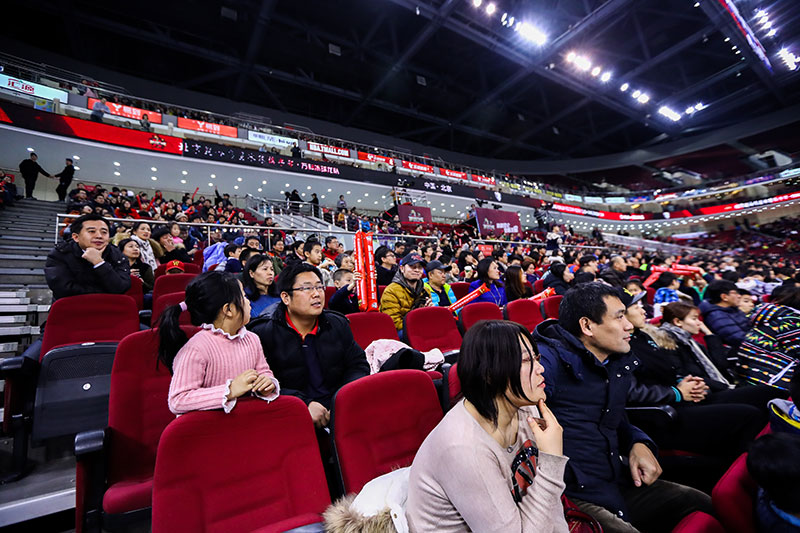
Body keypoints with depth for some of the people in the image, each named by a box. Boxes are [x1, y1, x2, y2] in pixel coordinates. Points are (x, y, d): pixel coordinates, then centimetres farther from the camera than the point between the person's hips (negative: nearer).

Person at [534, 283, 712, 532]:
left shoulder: (620, 362, 9)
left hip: (619, 483, 9)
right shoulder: (548, 360, -21)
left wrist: (638, 443, 3)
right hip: (572, 495, -9)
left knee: (704, 504, 8)